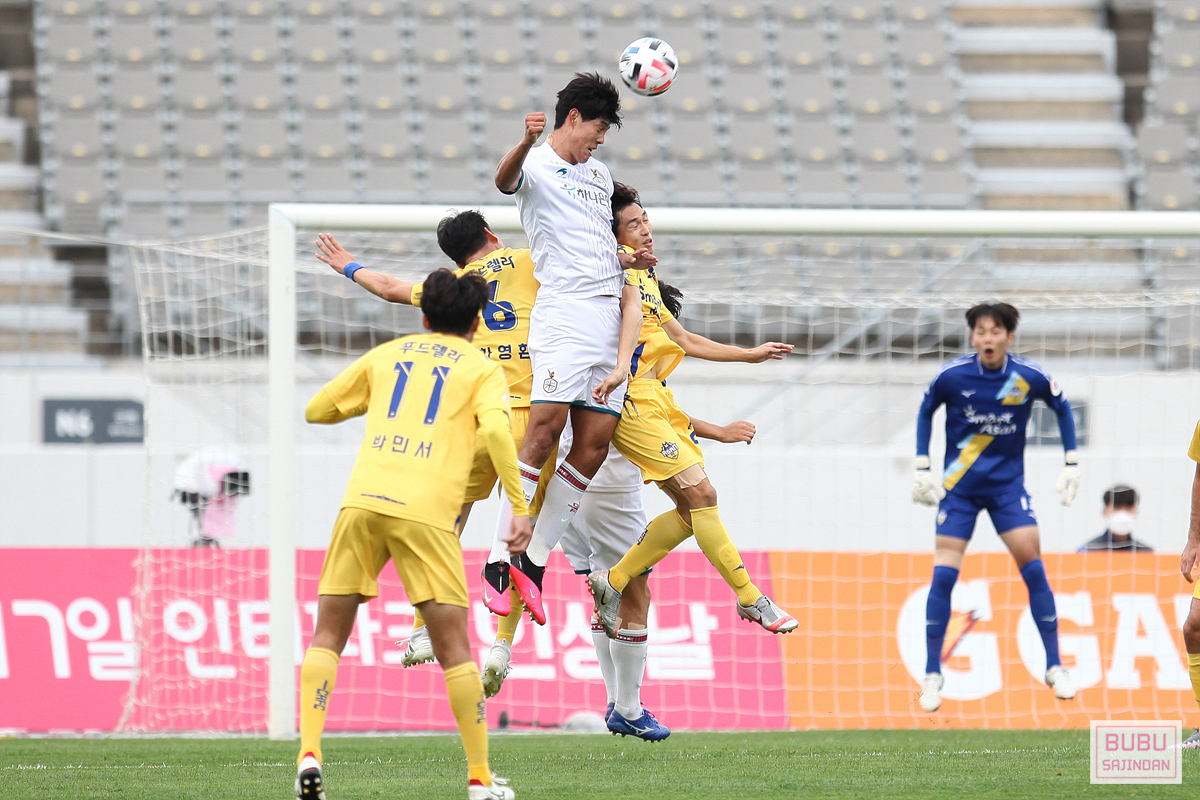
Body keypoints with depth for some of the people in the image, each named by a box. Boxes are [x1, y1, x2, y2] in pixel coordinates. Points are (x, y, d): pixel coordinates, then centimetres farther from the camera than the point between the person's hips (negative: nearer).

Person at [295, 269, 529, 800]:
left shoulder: (386, 355, 22)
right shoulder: (481, 368, 13)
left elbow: (315, 410, 27)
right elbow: (495, 429, -7)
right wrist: (519, 507, -6)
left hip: (362, 499, 2)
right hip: (425, 512, -2)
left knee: (328, 636, 10)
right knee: (453, 645, 2)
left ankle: (309, 754, -6)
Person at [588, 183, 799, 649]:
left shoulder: (646, 279, 21)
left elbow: (684, 341, 29)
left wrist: (752, 355, 30)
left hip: (659, 400, 10)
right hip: (632, 401, -10)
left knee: (691, 510, 7)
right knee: (700, 494, -12)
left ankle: (612, 583, 15)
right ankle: (749, 598, -6)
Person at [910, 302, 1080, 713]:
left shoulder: (1030, 378, -11)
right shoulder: (952, 376, -13)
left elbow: (1062, 407, 9)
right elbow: (925, 413, 6)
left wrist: (1072, 464, 6)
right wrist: (922, 468, 1)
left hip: (1008, 485, 1)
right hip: (958, 488, -1)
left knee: (1033, 567, -10)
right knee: (944, 574, -9)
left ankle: (1054, 667, 2)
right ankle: (932, 676, 1)